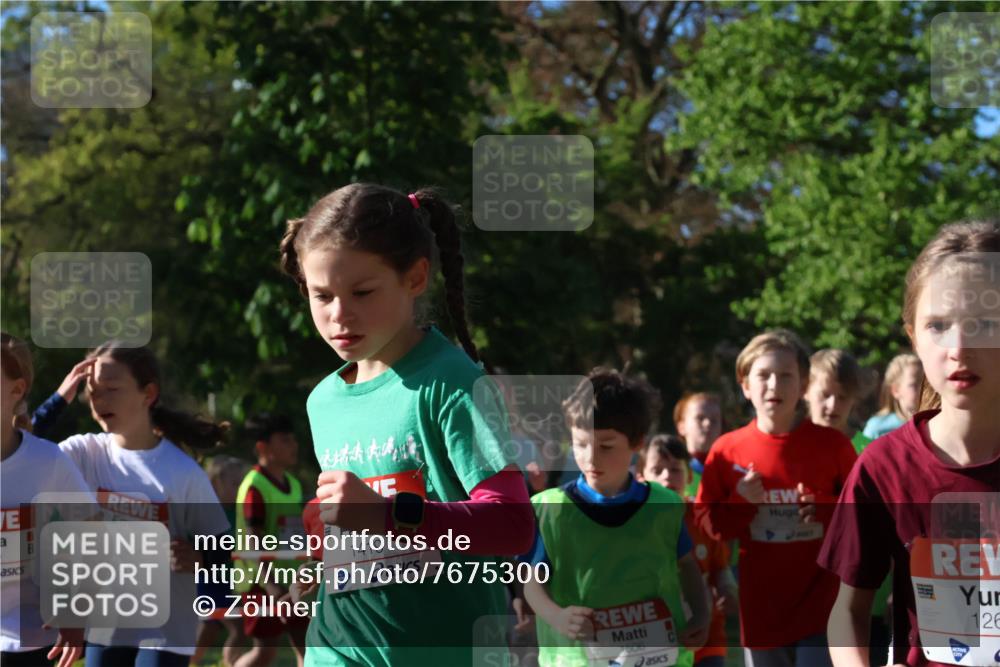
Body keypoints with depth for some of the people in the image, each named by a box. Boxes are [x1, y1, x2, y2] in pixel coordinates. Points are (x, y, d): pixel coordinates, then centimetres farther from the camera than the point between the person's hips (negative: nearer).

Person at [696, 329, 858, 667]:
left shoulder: (831, 444, -3)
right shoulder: (728, 450, -1)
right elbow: (707, 523, 4)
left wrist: (828, 509, -15)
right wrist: (740, 502, -14)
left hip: (822, 605, -2)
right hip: (762, 608, 2)